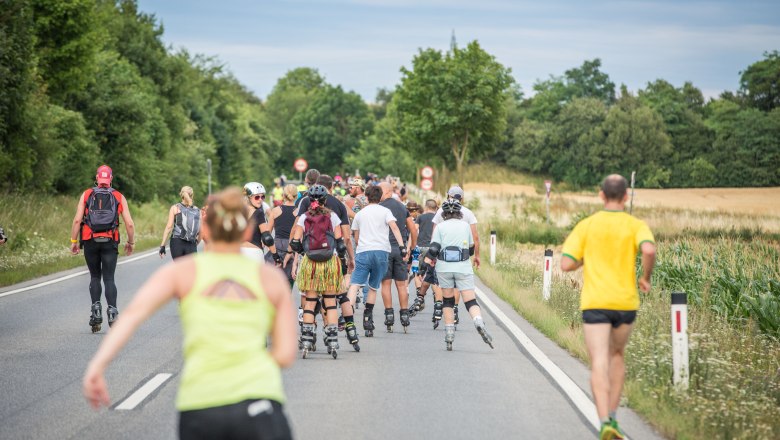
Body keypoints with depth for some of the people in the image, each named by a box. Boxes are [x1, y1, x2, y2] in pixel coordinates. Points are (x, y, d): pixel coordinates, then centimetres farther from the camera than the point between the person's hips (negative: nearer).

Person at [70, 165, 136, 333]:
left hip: (90, 242, 0)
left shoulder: (86, 195, 6)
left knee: (95, 277, 14)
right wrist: (131, 242, 15)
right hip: (110, 243, 0)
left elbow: (77, 220, -3)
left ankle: (96, 309, -1)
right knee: (109, 279, 2)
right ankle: (112, 311, -14)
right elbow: (129, 223, 2)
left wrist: (74, 241, 2)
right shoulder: (119, 197, 7)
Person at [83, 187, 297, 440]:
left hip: (198, 409, 1)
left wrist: (97, 366, -12)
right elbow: (286, 355, 8)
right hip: (259, 403, -1)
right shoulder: (271, 277, 13)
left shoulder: (182, 271, 12)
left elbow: (134, 313, -5)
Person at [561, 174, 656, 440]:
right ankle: (612, 417, 23)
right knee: (617, 355, 25)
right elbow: (649, 250, -21)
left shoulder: (586, 226, 1)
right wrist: (646, 277, -2)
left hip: (595, 304, -1)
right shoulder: (636, 225, 0)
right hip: (625, 303, 1)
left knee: (599, 366, -8)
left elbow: (566, 264, -4)